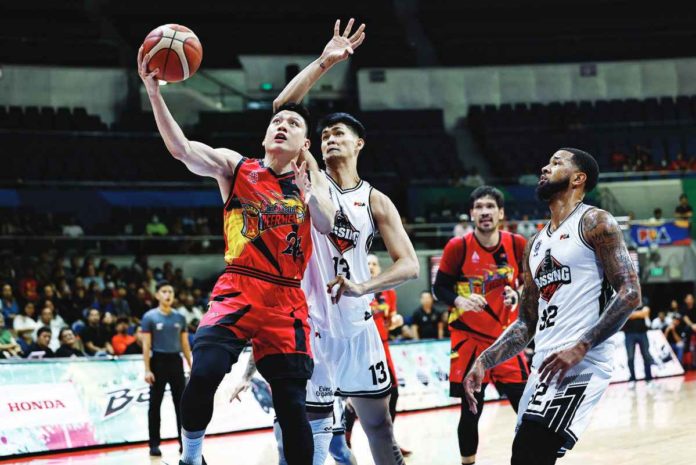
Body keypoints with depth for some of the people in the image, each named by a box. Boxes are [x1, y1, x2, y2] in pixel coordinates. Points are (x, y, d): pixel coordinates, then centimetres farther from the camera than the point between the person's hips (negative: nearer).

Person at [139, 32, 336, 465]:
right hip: (237, 292, -2)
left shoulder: (311, 179, 12)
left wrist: (305, 185, -19)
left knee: (293, 404, -1)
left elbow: (327, 225, -4)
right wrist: (154, 92, -23)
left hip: (287, 302, 2)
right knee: (203, 373, -23)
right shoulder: (235, 167, 5)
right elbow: (181, 148, -11)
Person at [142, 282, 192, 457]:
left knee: (181, 403, 3)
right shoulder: (150, 317, -3)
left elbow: (185, 344, 12)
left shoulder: (180, 317, 8)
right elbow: (146, 345, -6)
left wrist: (191, 366, 7)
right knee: (155, 404, 2)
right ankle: (154, 444, 7)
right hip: (158, 361, -3)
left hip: (176, 361, 3)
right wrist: (147, 370, -12)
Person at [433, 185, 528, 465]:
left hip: (506, 337, 2)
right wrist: (460, 301, -24)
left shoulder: (517, 245, -2)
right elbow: (440, 287, -5)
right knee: (471, 410, 0)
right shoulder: (458, 247, -9)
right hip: (469, 337, -2)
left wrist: (517, 296, -11)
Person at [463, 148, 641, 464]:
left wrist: (581, 347, -21)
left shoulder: (594, 223, -2)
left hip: (581, 362, -9)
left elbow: (630, 293, -12)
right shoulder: (536, 244, 22)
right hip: (546, 364, 9)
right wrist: (483, 362, 9)